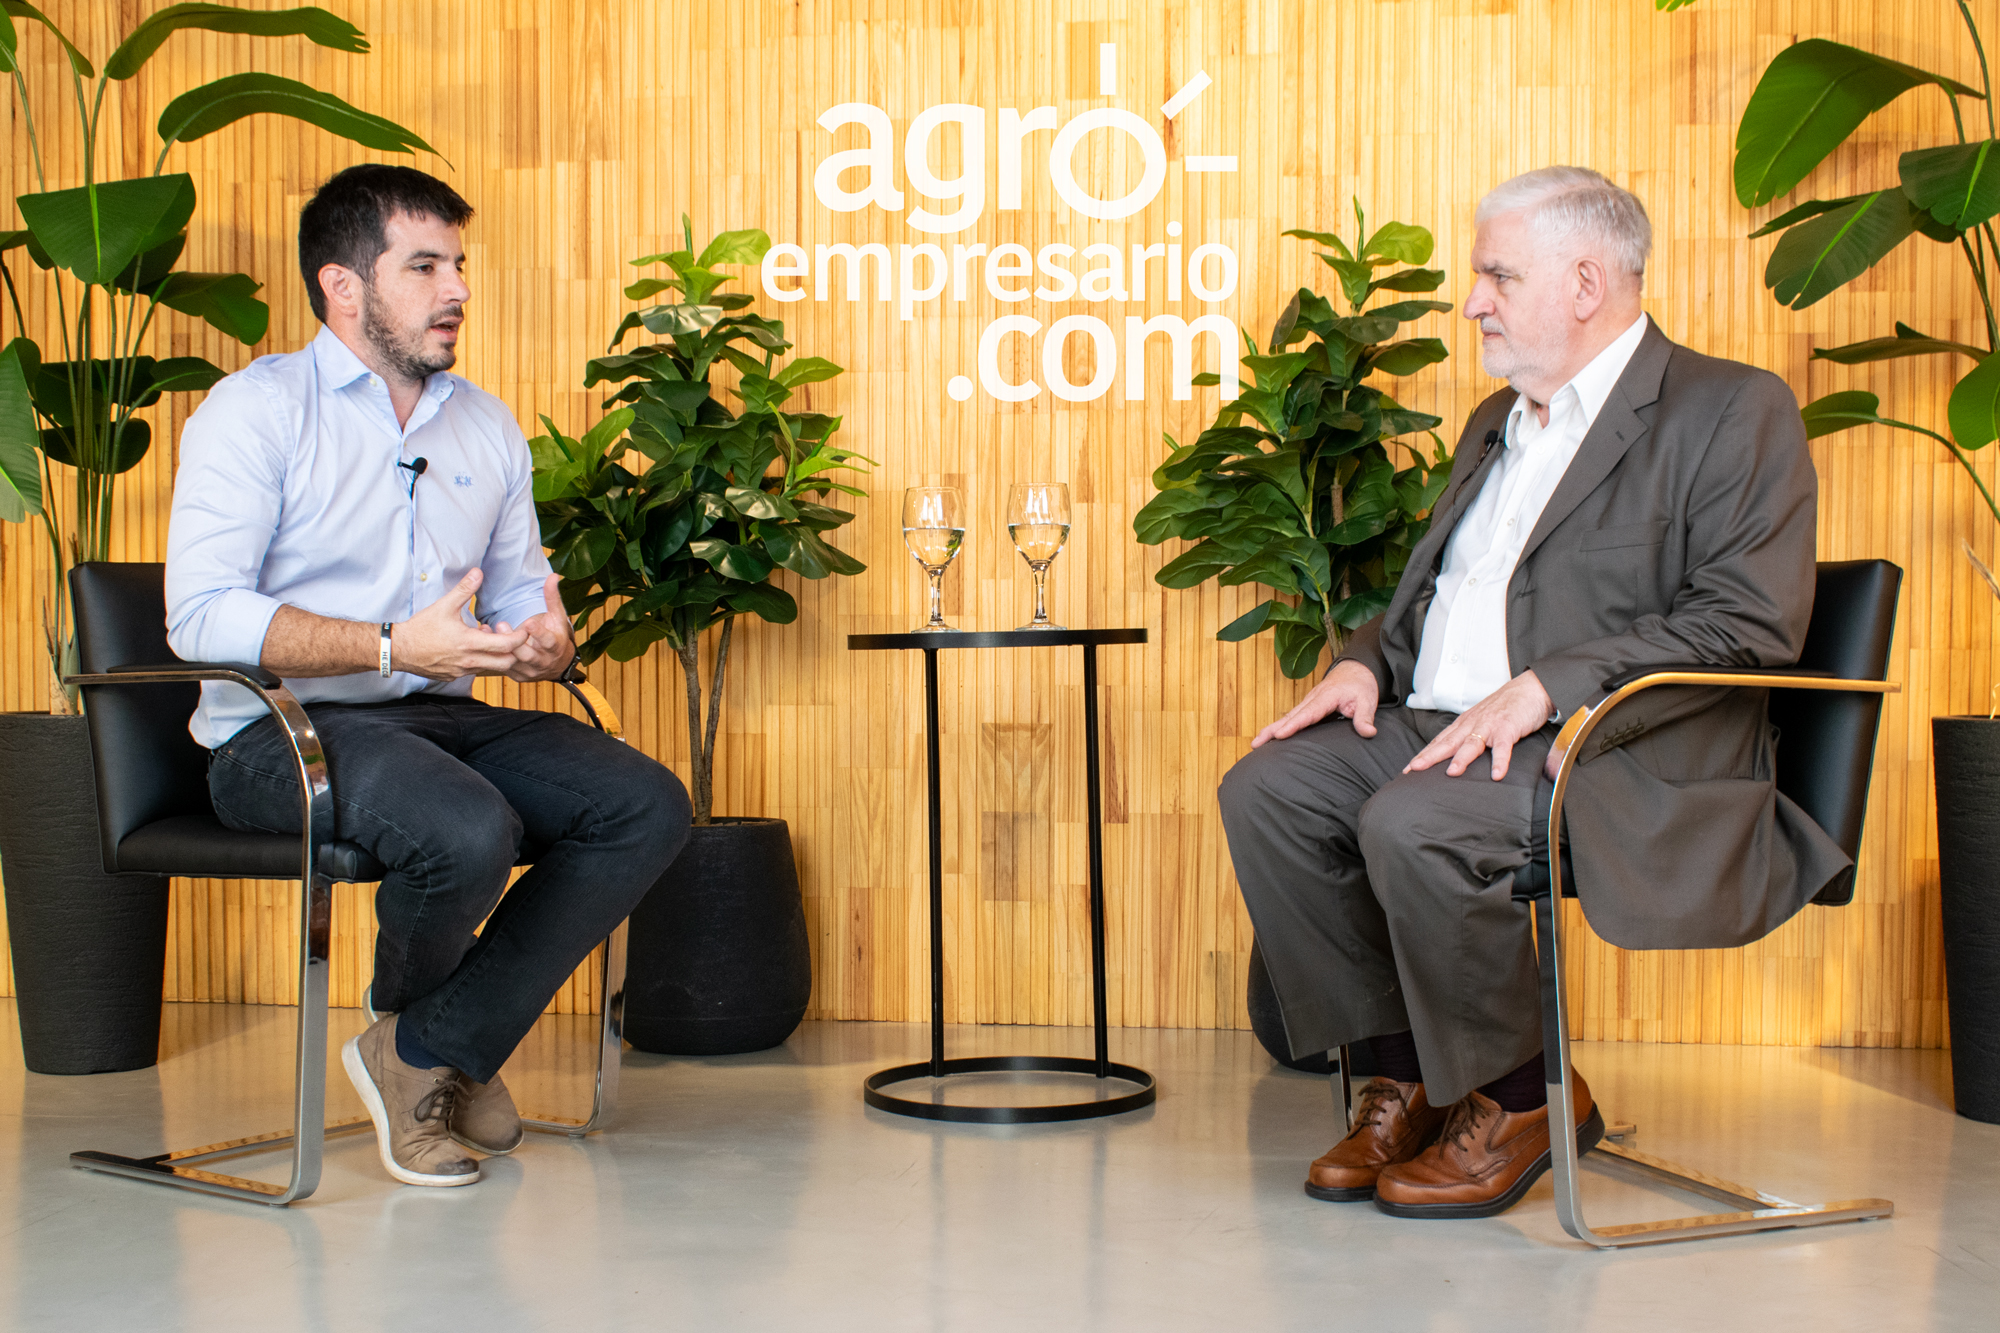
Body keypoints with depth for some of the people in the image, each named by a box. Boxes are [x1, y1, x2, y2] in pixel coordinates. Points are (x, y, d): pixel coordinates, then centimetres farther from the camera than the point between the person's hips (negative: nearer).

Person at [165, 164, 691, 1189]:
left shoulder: (488, 427, 17)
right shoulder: (258, 408, -4)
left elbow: (524, 593, 19)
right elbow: (201, 615, -15)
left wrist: (547, 640, -8)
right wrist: (397, 646, -24)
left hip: (444, 718, 6)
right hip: (280, 730, -6)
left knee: (648, 806, -17)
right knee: (470, 832, -34)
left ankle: (437, 1049, -7)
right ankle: (402, 1010, 4)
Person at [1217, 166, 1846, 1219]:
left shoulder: (1732, 412, -4)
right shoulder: (1496, 423, 23)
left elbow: (1752, 624, -15)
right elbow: (1426, 591, 28)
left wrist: (1547, 686, -23)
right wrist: (1365, 661, 4)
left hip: (1627, 754, -8)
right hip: (1440, 725, 8)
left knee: (1414, 823, -32)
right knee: (1267, 789, -13)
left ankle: (1519, 1095, -7)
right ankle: (1407, 1075, -2)